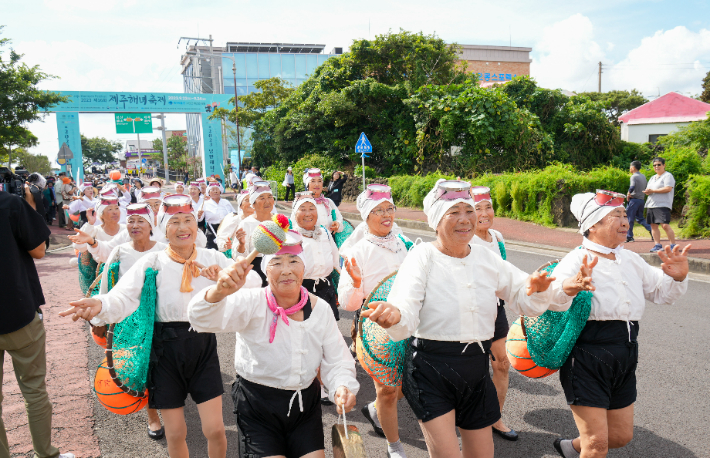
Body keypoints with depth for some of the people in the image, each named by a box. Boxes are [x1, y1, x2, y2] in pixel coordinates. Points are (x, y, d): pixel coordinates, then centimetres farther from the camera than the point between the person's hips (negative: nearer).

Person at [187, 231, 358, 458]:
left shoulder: (320, 309, -4)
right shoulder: (252, 303, -16)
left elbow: (337, 360, 0)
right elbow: (202, 319, -31)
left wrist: (343, 387, -21)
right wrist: (219, 292, -53)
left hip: (306, 405, 4)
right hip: (257, 407, -3)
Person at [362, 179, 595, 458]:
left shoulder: (487, 259, 4)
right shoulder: (423, 257, -12)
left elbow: (526, 299, 6)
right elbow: (407, 315, -23)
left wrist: (564, 290, -13)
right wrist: (394, 317, -47)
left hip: (476, 370, 5)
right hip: (431, 369, -5)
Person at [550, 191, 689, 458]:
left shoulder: (631, 260, 9)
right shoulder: (577, 262, -14)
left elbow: (663, 293, 19)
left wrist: (678, 277, -1)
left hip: (624, 357, 8)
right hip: (587, 359, -7)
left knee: (622, 436, 20)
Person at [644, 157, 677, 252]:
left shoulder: (668, 176, -2)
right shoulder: (652, 178, 23)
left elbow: (668, 188, -15)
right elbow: (648, 189, 24)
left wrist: (652, 190, -12)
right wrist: (647, 191, -2)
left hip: (663, 205, -8)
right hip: (651, 205, 8)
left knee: (665, 225, -15)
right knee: (653, 225, 5)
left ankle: (673, 245, -7)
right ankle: (657, 245, 10)